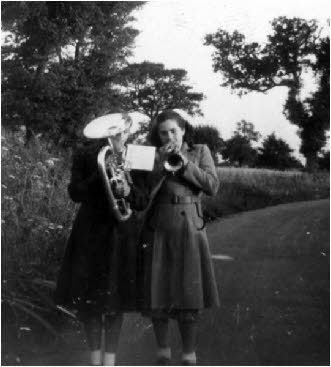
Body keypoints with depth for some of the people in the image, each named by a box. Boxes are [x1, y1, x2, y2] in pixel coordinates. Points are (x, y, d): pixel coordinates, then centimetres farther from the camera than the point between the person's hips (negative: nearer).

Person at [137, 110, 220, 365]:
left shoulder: (200, 152, 8)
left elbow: (213, 187, -4)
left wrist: (185, 163, -11)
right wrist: (161, 164, -14)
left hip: (189, 228, 0)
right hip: (158, 229, 1)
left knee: (189, 297, 0)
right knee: (158, 294, 3)